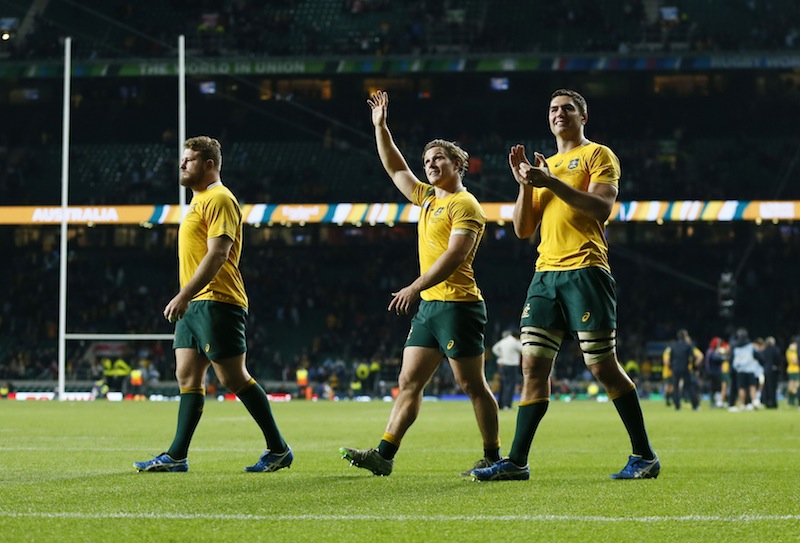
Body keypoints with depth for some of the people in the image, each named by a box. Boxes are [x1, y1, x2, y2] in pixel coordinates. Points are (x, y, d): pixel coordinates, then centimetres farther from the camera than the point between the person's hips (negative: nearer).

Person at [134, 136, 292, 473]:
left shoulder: (219, 198, -11)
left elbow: (217, 254, -20)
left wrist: (184, 296, -24)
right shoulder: (199, 200, 20)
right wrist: (186, 299, 21)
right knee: (188, 377, 6)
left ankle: (278, 449, -1)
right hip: (194, 306, 10)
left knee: (234, 378, -8)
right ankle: (177, 456, 6)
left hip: (215, 302, -10)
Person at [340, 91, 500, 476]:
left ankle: (493, 457, 2)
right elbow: (396, 170, 29)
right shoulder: (428, 199, 18)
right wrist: (380, 127, 23)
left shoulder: (465, 205, -9)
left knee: (472, 385, -4)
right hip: (428, 305, 9)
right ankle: (384, 455, -2)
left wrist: (414, 288, -23)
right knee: (408, 382, 2)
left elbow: (454, 255, -19)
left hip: (457, 304, -9)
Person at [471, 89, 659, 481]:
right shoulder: (546, 165, 22)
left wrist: (551, 182, -18)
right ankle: (516, 462, 1)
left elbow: (601, 208, -13)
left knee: (603, 367, -7)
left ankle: (644, 456, 1)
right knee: (533, 367, 1)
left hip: (585, 271, -6)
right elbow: (523, 229, 17)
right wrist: (525, 184, 3)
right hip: (545, 273, 6)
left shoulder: (597, 155, 3)